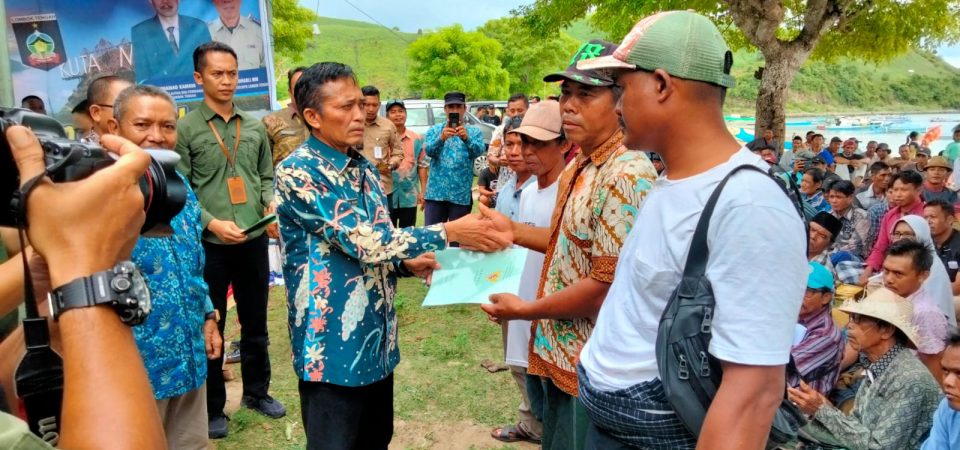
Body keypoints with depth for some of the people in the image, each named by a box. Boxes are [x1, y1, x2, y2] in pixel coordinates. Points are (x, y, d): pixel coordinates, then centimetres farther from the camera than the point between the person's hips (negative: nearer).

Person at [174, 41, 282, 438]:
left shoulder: (255, 127, 9)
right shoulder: (186, 129, -5)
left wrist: (271, 204, -5)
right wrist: (212, 223, -18)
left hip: (254, 239, 4)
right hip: (209, 243, -4)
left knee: (255, 321, 16)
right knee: (210, 326, 9)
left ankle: (256, 391, 33)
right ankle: (212, 407, 24)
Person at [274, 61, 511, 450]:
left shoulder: (363, 168, 9)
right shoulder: (297, 172, -17)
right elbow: (362, 241, -26)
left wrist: (406, 264, -1)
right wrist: (450, 232, -26)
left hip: (377, 340, 8)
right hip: (333, 349, -7)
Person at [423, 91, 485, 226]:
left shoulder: (474, 132, 6)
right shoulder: (434, 130, 8)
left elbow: (478, 151, -13)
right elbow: (429, 151, -10)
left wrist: (467, 139, -33)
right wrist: (441, 138, -30)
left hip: (461, 194, 0)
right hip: (435, 192, 1)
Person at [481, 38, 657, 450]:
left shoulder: (627, 176, -25)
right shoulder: (577, 166, 7)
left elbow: (607, 288, -27)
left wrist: (526, 311, -14)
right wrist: (512, 230, 9)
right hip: (558, 351, 9)